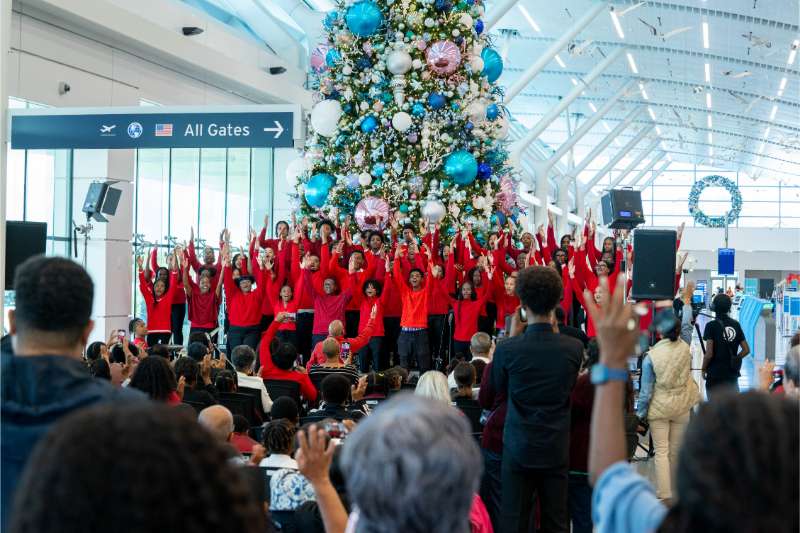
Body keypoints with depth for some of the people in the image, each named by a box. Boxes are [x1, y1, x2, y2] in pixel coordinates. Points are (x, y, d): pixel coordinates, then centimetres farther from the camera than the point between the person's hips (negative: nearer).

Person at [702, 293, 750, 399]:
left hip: (715, 375, -5)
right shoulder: (736, 325, 5)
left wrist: (704, 369, 0)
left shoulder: (712, 326, -11)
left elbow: (709, 353, -15)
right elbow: (746, 350, 7)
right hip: (732, 374, 5)